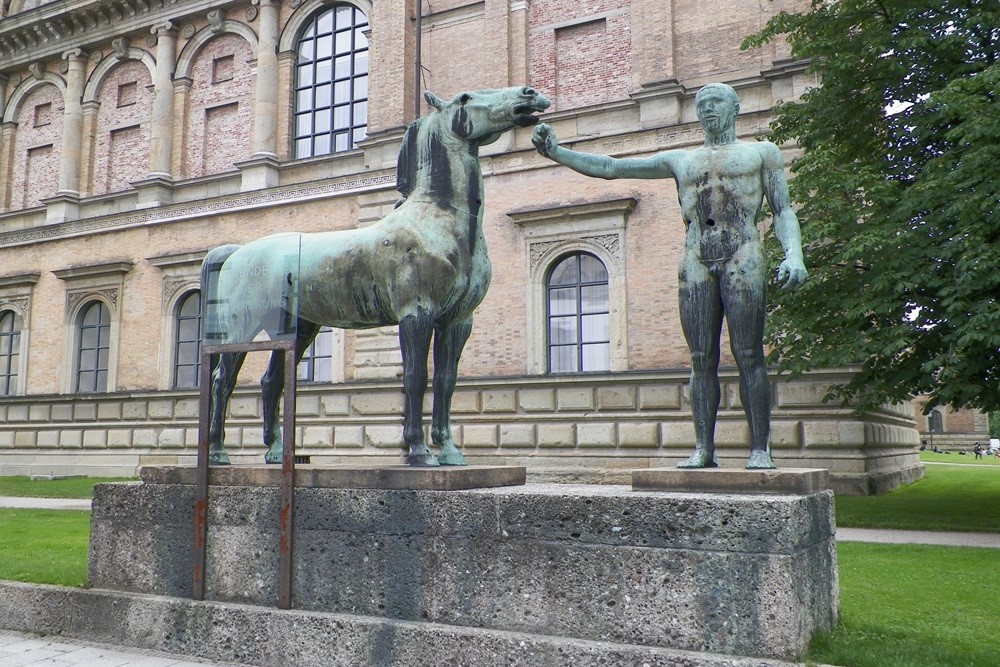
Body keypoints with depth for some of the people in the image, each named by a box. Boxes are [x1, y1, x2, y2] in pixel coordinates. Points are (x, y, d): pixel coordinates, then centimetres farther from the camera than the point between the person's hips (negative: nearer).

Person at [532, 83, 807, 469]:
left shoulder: (762, 152, 17)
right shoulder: (679, 160, 22)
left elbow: (783, 212, 9)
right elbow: (609, 168, 17)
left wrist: (794, 253, -10)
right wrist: (557, 153, 7)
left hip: (743, 259, -3)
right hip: (695, 263, 3)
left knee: (749, 357, -7)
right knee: (702, 360, -2)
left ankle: (760, 450, -5)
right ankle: (703, 450, 0)